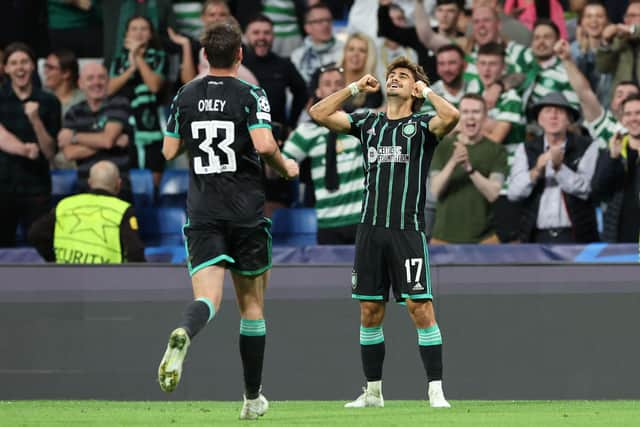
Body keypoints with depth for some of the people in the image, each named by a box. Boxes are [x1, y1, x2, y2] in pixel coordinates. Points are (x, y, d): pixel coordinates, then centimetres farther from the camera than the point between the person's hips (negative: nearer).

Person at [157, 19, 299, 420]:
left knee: (208, 298, -10)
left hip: (202, 213, 2)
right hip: (247, 213, -1)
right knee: (252, 304, 12)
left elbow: (169, 151, 11)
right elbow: (264, 145, -18)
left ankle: (183, 335, -48)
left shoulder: (185, 96, 6)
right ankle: (253, 398, 18)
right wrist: (286, 166, 1)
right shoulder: (250, 95, -5)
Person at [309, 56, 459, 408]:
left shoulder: (421, 126, 3)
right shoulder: (368, 123, 16)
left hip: (407, 230, -4)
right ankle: (373, 392, 15)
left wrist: (425, 91, -3)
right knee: (370, 311, 7)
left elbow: (451, 117, -19)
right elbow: (319, 114, 12)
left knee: (421, 309, -9)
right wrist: (354, 88, 11)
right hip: (370, 229, 4)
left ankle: (436, 391, -7)